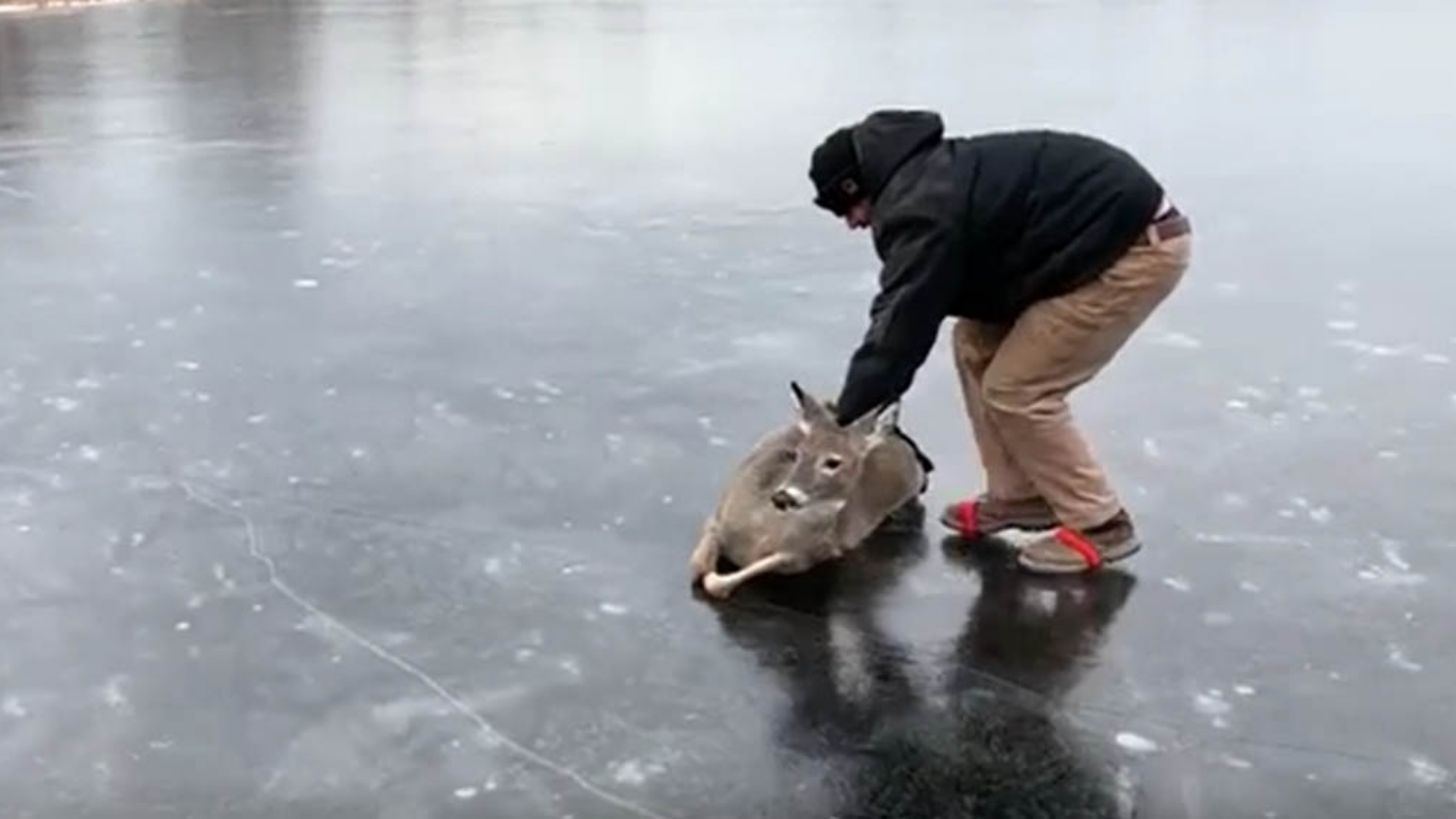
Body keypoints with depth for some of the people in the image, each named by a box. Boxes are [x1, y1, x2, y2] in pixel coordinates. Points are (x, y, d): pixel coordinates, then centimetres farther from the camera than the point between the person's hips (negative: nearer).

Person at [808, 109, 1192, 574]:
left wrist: (841, 418, -9)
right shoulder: (931, 176, 13)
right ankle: (1018, 496, 20)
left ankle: (1098, 525, 5)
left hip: (1139, 247, -11)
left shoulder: (922, 210, -19)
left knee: (1015, 390, -6)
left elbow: (901, 326, -18)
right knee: (978, 346, 12)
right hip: (1111, 233, 11)